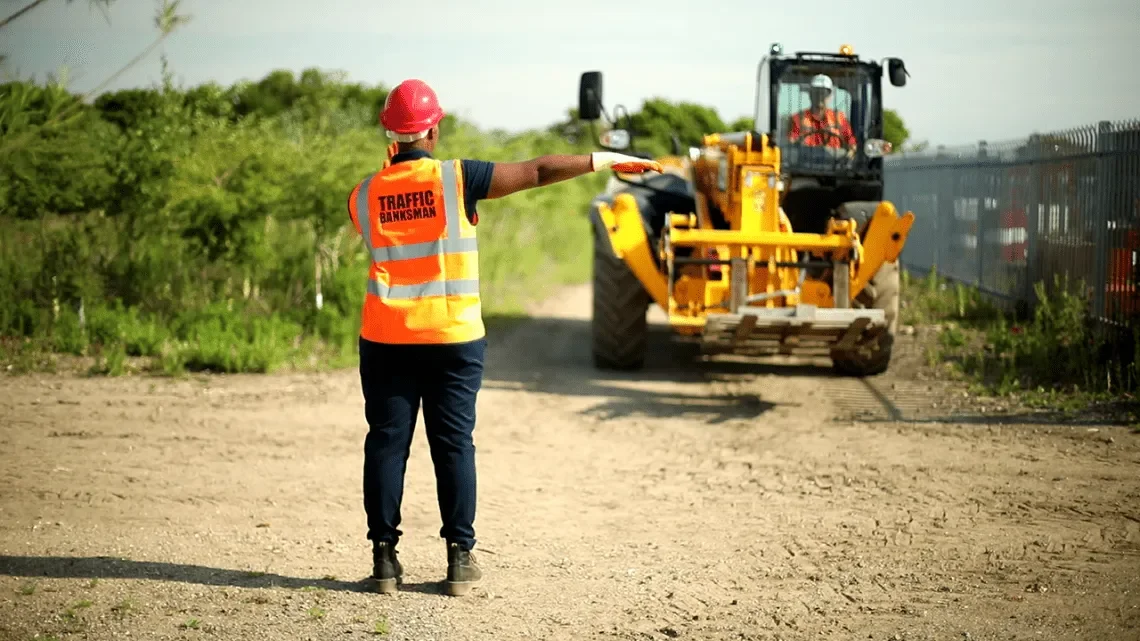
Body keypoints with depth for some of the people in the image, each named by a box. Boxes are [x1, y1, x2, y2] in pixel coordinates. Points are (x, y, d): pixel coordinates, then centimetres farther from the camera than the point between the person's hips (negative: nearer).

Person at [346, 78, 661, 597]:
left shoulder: (364, 195, 1)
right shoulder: (456, 179, -7)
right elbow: (536, 172, -6)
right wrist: (606, 160, 2)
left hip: (386, 338, 2)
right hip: (453, 338, -2)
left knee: (386, 442, 6)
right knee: (453, 444, 5)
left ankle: (385, 557, 6)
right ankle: (460, 559, 8)